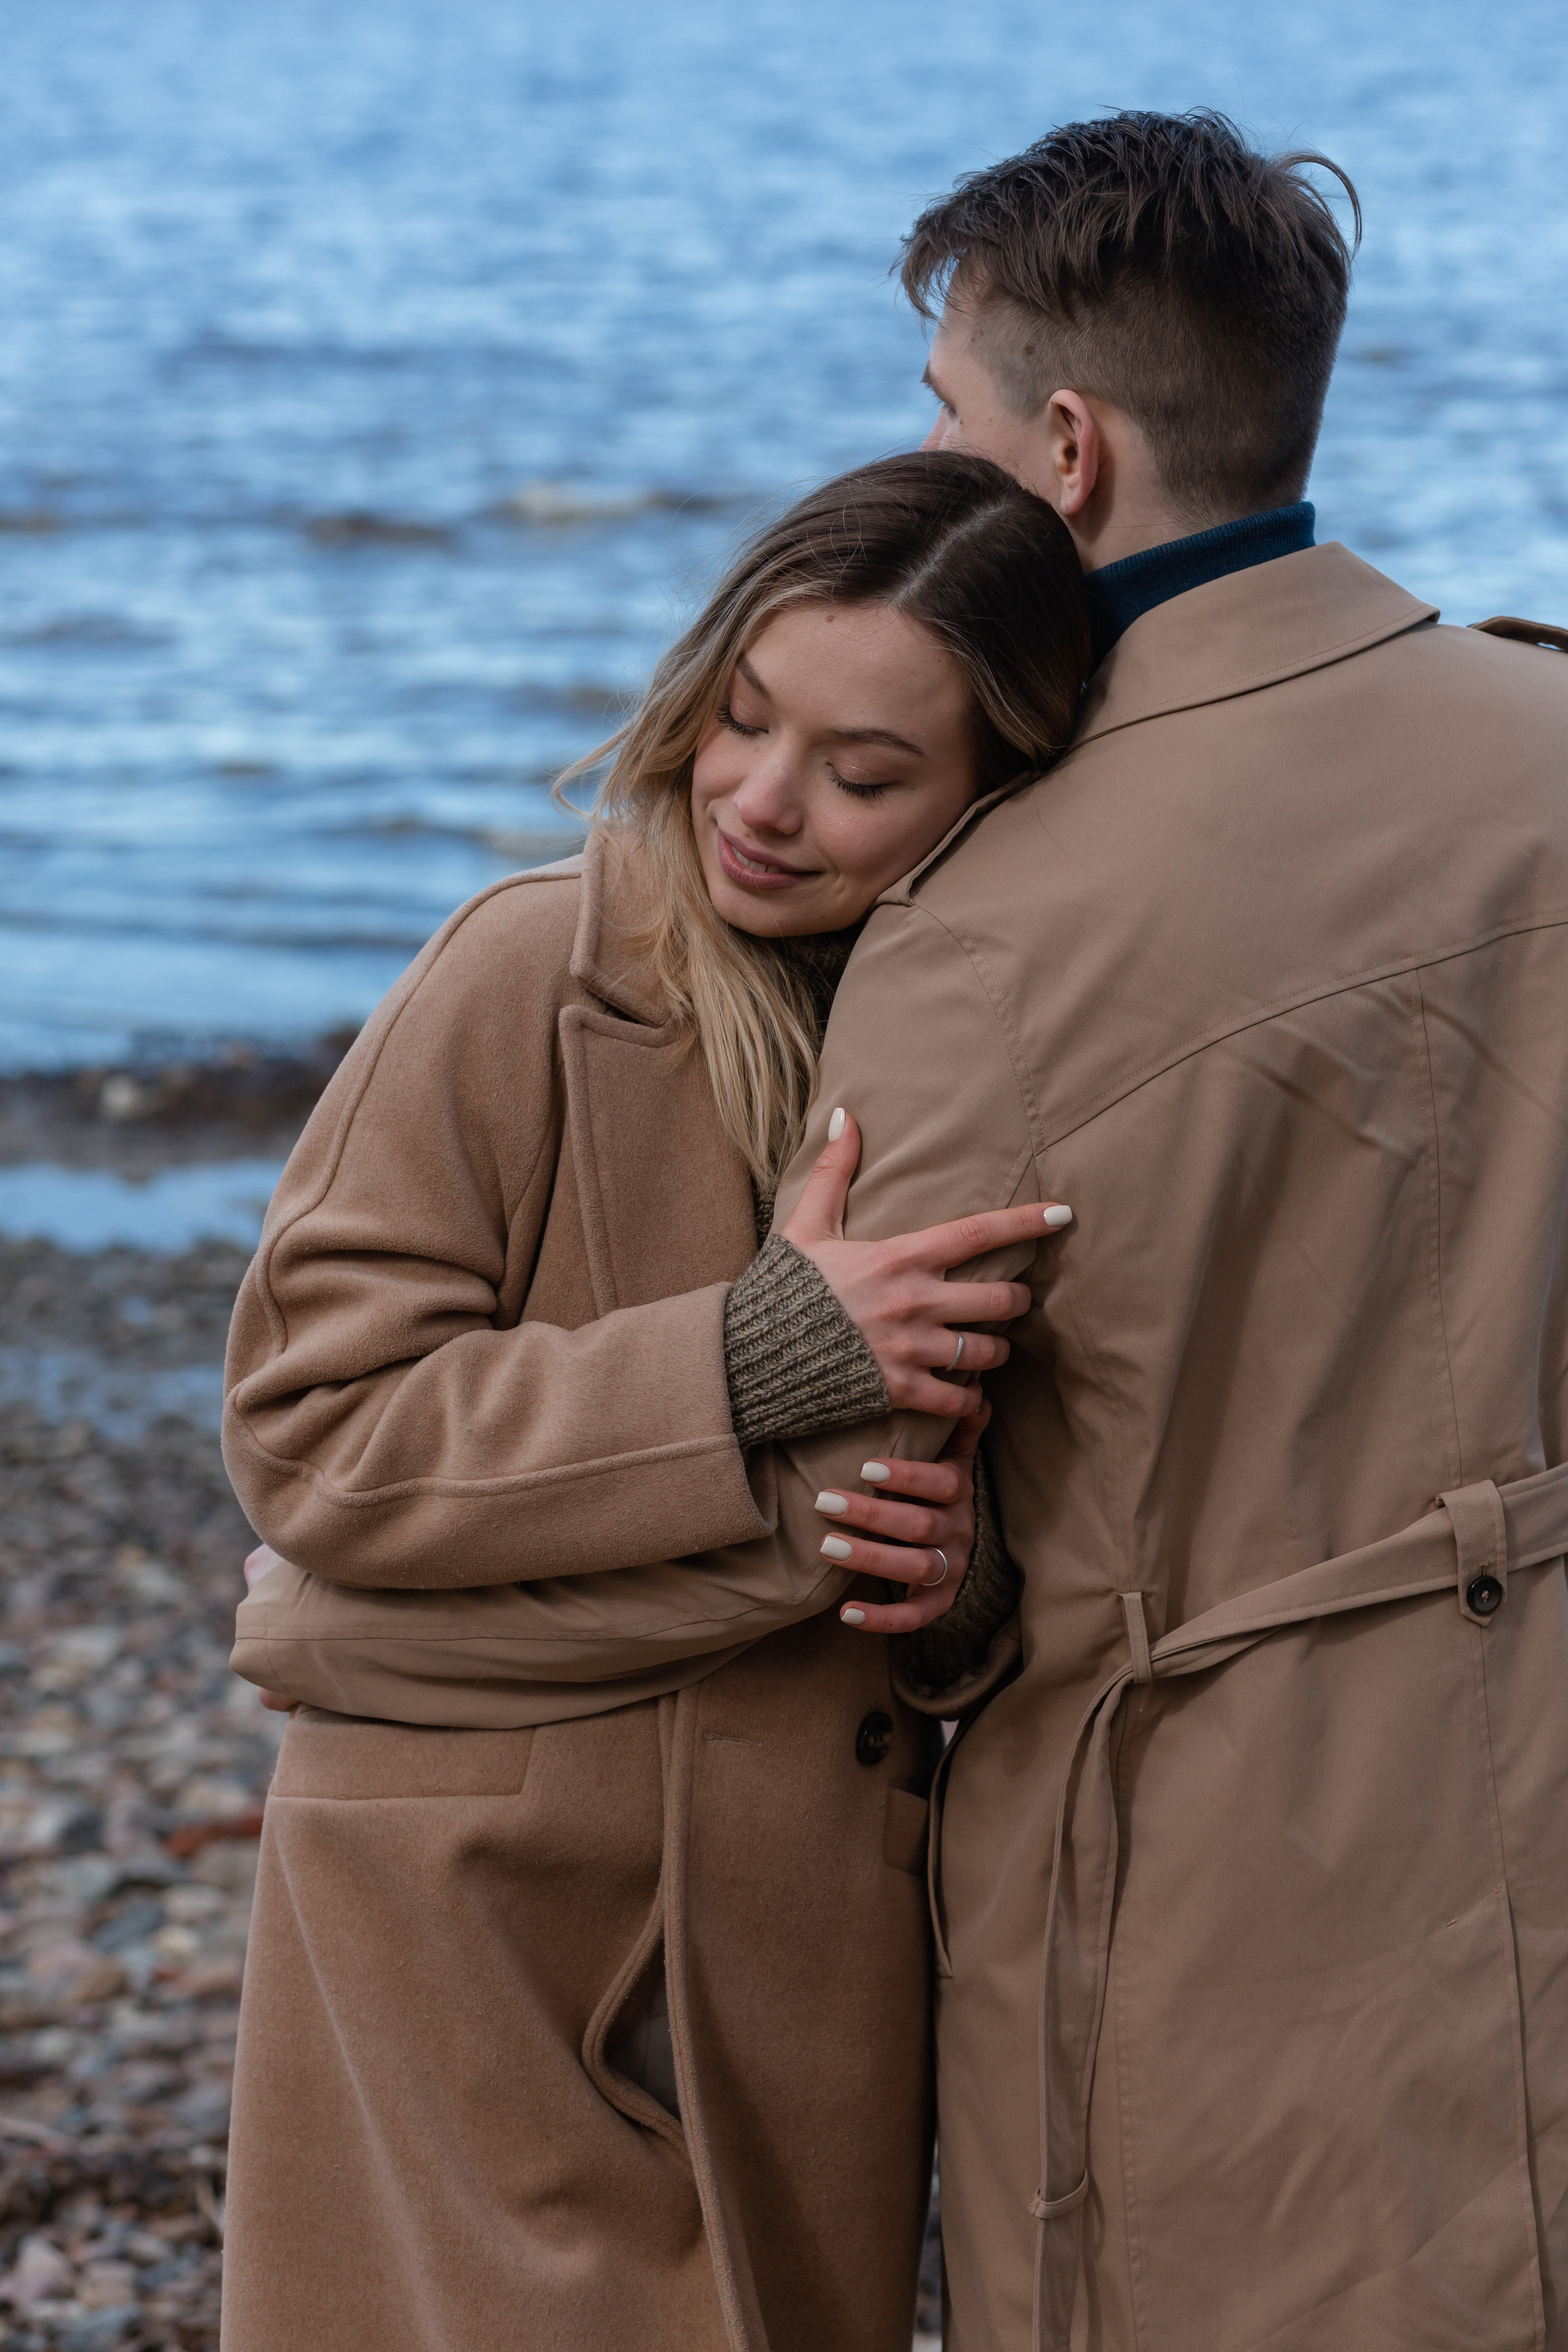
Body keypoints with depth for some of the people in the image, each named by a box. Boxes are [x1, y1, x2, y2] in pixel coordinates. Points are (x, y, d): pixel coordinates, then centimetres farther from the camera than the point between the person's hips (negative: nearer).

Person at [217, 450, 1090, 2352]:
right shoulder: (531, 981, -13)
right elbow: (309, 1427, -16)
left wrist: (961, 1558, -13)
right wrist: (754, 1366, -26)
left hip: (813, 1948, 5)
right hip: (485, 1923, -4)